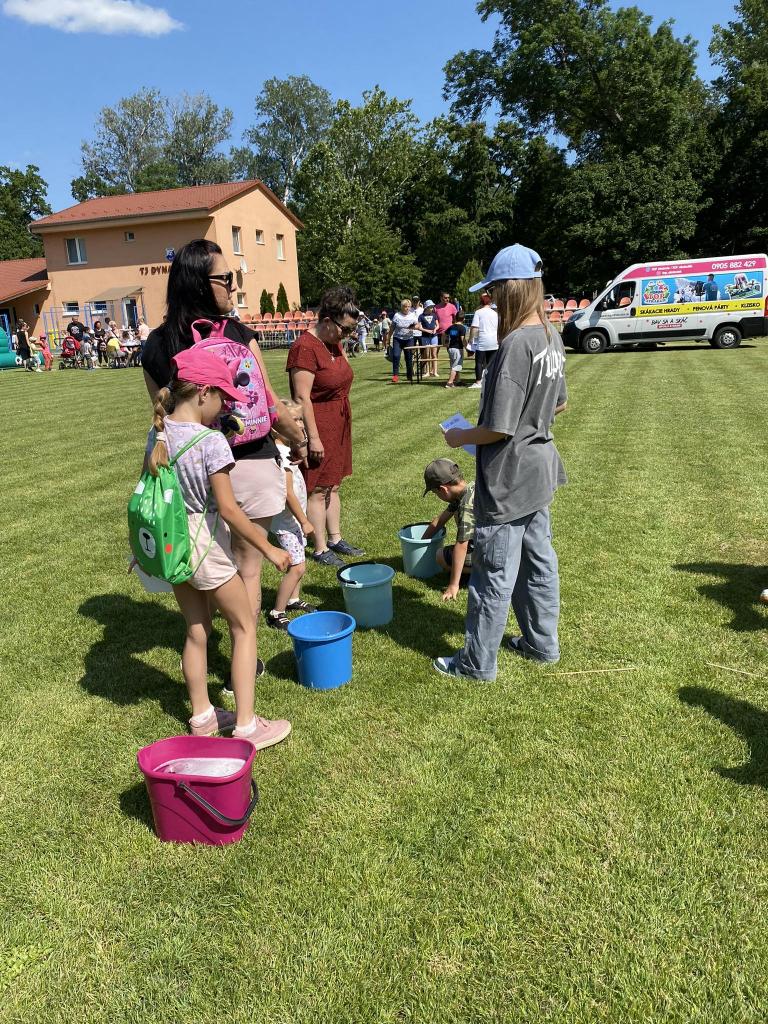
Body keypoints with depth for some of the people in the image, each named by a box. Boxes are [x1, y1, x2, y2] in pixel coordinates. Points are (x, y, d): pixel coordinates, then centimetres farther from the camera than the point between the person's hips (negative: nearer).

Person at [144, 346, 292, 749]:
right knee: (244, 628, 10)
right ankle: (246, 725, 15)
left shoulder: (157, 434, -1)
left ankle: (202, 717, 34)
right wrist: (268, 548, -12)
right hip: (205, 546, -7)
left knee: (197, 631, 20)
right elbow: (228, 509, -20)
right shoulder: (211, 442, -21)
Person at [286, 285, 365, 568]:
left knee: (332, 485, 17)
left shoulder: (335, 343, 9)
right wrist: (313, 437, -21)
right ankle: (321, 549, 11)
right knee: (318, 489, 0)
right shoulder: (305, 347, -19)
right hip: (317, 425, -9)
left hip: (338, 425, 9)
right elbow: (302, 397, -22)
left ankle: (335, 539, 29)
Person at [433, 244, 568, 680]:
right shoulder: (552, 336, 4)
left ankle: (478, 662, 18)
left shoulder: (516, 344, -25)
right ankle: (542, 642, 36)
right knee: (538, 559, 20)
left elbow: (498, 428, -24)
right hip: (539, 469, 9)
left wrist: (461, 437, -7)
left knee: (495, 572, 3)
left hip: (509, 478, -9)